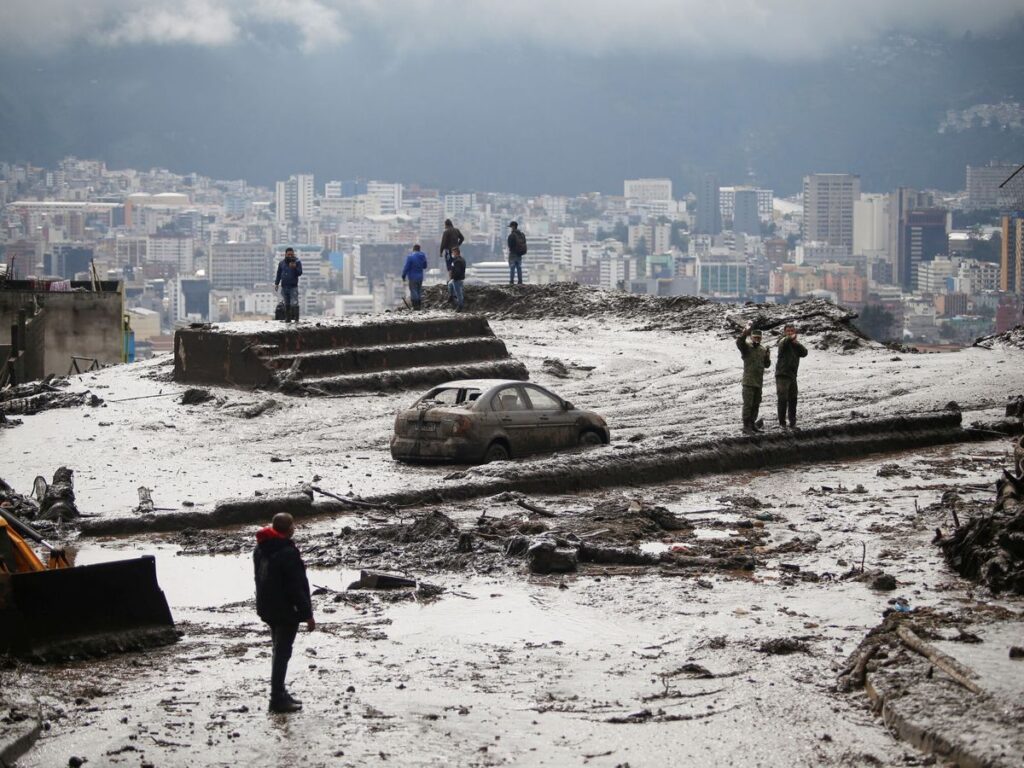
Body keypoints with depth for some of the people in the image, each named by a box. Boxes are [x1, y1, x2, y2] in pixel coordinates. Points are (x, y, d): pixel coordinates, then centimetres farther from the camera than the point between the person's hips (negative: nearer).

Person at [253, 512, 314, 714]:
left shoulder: (260, 549, 7)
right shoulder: (288, 553, -22)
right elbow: (297, 586, -21)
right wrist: (307, 614, -15)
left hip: (267, 609, 9)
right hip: (286, 610, -9)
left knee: (280, 650, 19)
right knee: (282, 653, -4)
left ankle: (279, 693, 25)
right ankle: (278, 699, -4)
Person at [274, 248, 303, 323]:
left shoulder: (297, 262, -1)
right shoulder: (282, 263, 10)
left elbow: (300, 273, -9)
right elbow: (279, 274, 17)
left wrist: (294, 268, -26)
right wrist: (276, 283, 12)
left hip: (293, 286, -4)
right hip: (284, 287, 4)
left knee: (294, 303, -11)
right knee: (286, 304, 7)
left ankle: (296, 319, -10)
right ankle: (287, 318, 13)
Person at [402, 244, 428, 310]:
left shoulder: (410, 257, -15)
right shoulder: (423, 256, 4)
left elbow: (406, 267, -14)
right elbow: (425, 266, 15)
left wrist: (403, 275, -3)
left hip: (413, 277, -6)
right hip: (420, 277, 6)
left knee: (413, 291, -4)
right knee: (419, 291, 13)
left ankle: (415, 306, -9)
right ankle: (419, 305, 14)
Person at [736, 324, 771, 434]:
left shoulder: (762, 350, 13)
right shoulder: (746, 348, -5)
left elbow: (766, 365, 14)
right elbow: (739, 342, -26)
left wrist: (767, 356, -5)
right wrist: (745, 332, -40)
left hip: (759, 381, 6)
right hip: (748, 382, -6)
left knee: (756, 404, 13)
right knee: (748, 404, -9)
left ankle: (752, 424, 23)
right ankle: (746, 426, -7)